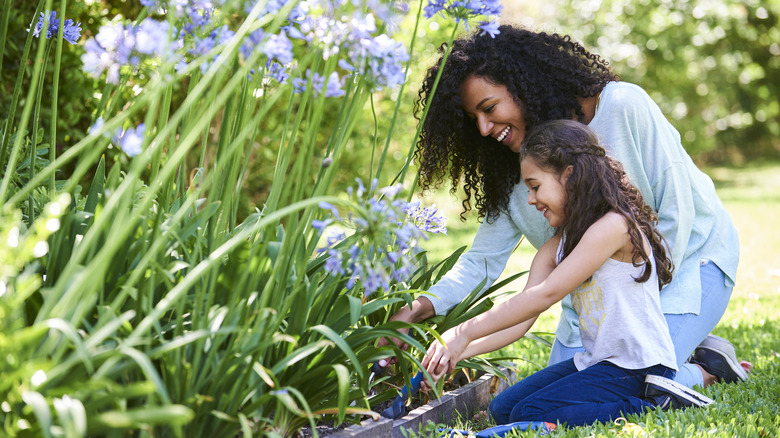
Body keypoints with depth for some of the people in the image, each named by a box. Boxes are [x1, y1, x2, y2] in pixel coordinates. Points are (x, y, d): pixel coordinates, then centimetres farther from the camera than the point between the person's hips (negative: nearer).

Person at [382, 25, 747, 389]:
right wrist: (420, 307, -25)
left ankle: (706, 369, 6)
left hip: (686, 258, -6)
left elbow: (676, 213, -20)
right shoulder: (515, 167, -7)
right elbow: (482, 260, -7)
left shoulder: (622, 106, -24)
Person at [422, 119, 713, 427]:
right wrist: (458, 352, -13)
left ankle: (653, 402, -9)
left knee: (529, 415, -18)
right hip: (594, 361, 10)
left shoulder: (614, 226, -18)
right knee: (503, 409, 7)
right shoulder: (555, 248, 9)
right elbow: (521, 318, 1)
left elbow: (545, 295, -22)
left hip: (638, 367, -10)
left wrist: (464, 333, -19)